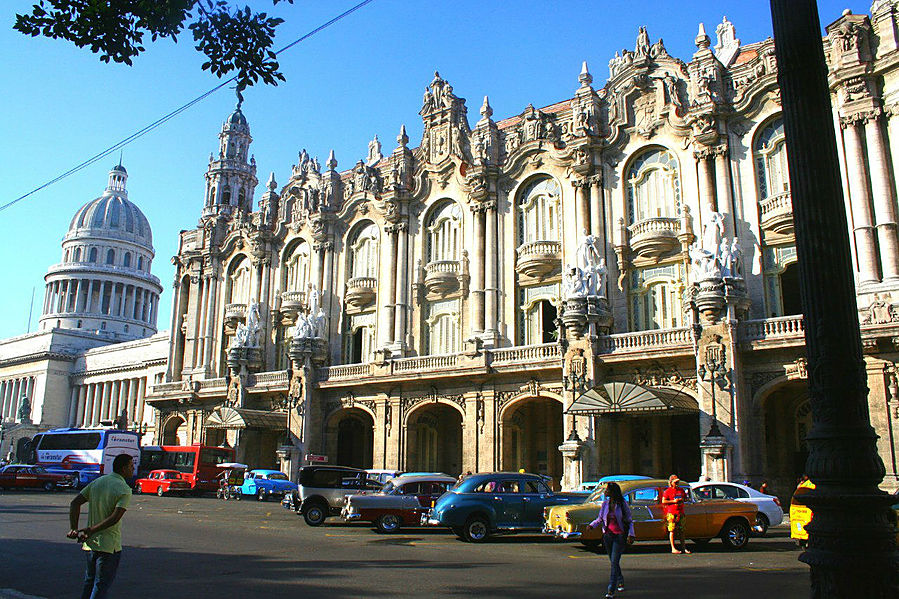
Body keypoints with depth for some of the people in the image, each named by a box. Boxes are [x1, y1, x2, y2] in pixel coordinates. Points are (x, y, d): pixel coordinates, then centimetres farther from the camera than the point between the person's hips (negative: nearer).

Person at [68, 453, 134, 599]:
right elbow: (115, 518, -23)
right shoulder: (124, 490, -13)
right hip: (109, 545, -6)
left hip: (90, 543, 6)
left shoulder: (97, 482, 7)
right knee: (101, 586, 3)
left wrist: (74, 528, 0)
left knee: (89, 581, 22)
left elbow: (75, 503, 5)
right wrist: (90, 531, -17)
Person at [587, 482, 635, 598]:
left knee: (614, 562, -10)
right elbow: (600, 519, 10)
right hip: (608, 535, 4)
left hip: (620, 536, -4)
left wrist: (630, 535, -9)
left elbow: (629, 521, 1)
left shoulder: (622, 504, -7)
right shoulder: (605, 503, 4)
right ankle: (620, 582, 37)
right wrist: (592, 525, -7)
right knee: (613, 561, 14)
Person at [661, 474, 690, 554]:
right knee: (672, 531, -4)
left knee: (681, 531, 9)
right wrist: (673, 501, -15)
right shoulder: (667, 491, -3)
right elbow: (663, 501, -7)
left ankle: (683, 547, 14)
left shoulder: (681, 490, 15)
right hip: (671, 513, -5)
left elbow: (686, 498, 24)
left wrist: (682, 499, 1)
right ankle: (673, 548, -2)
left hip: (680, 512, 5)